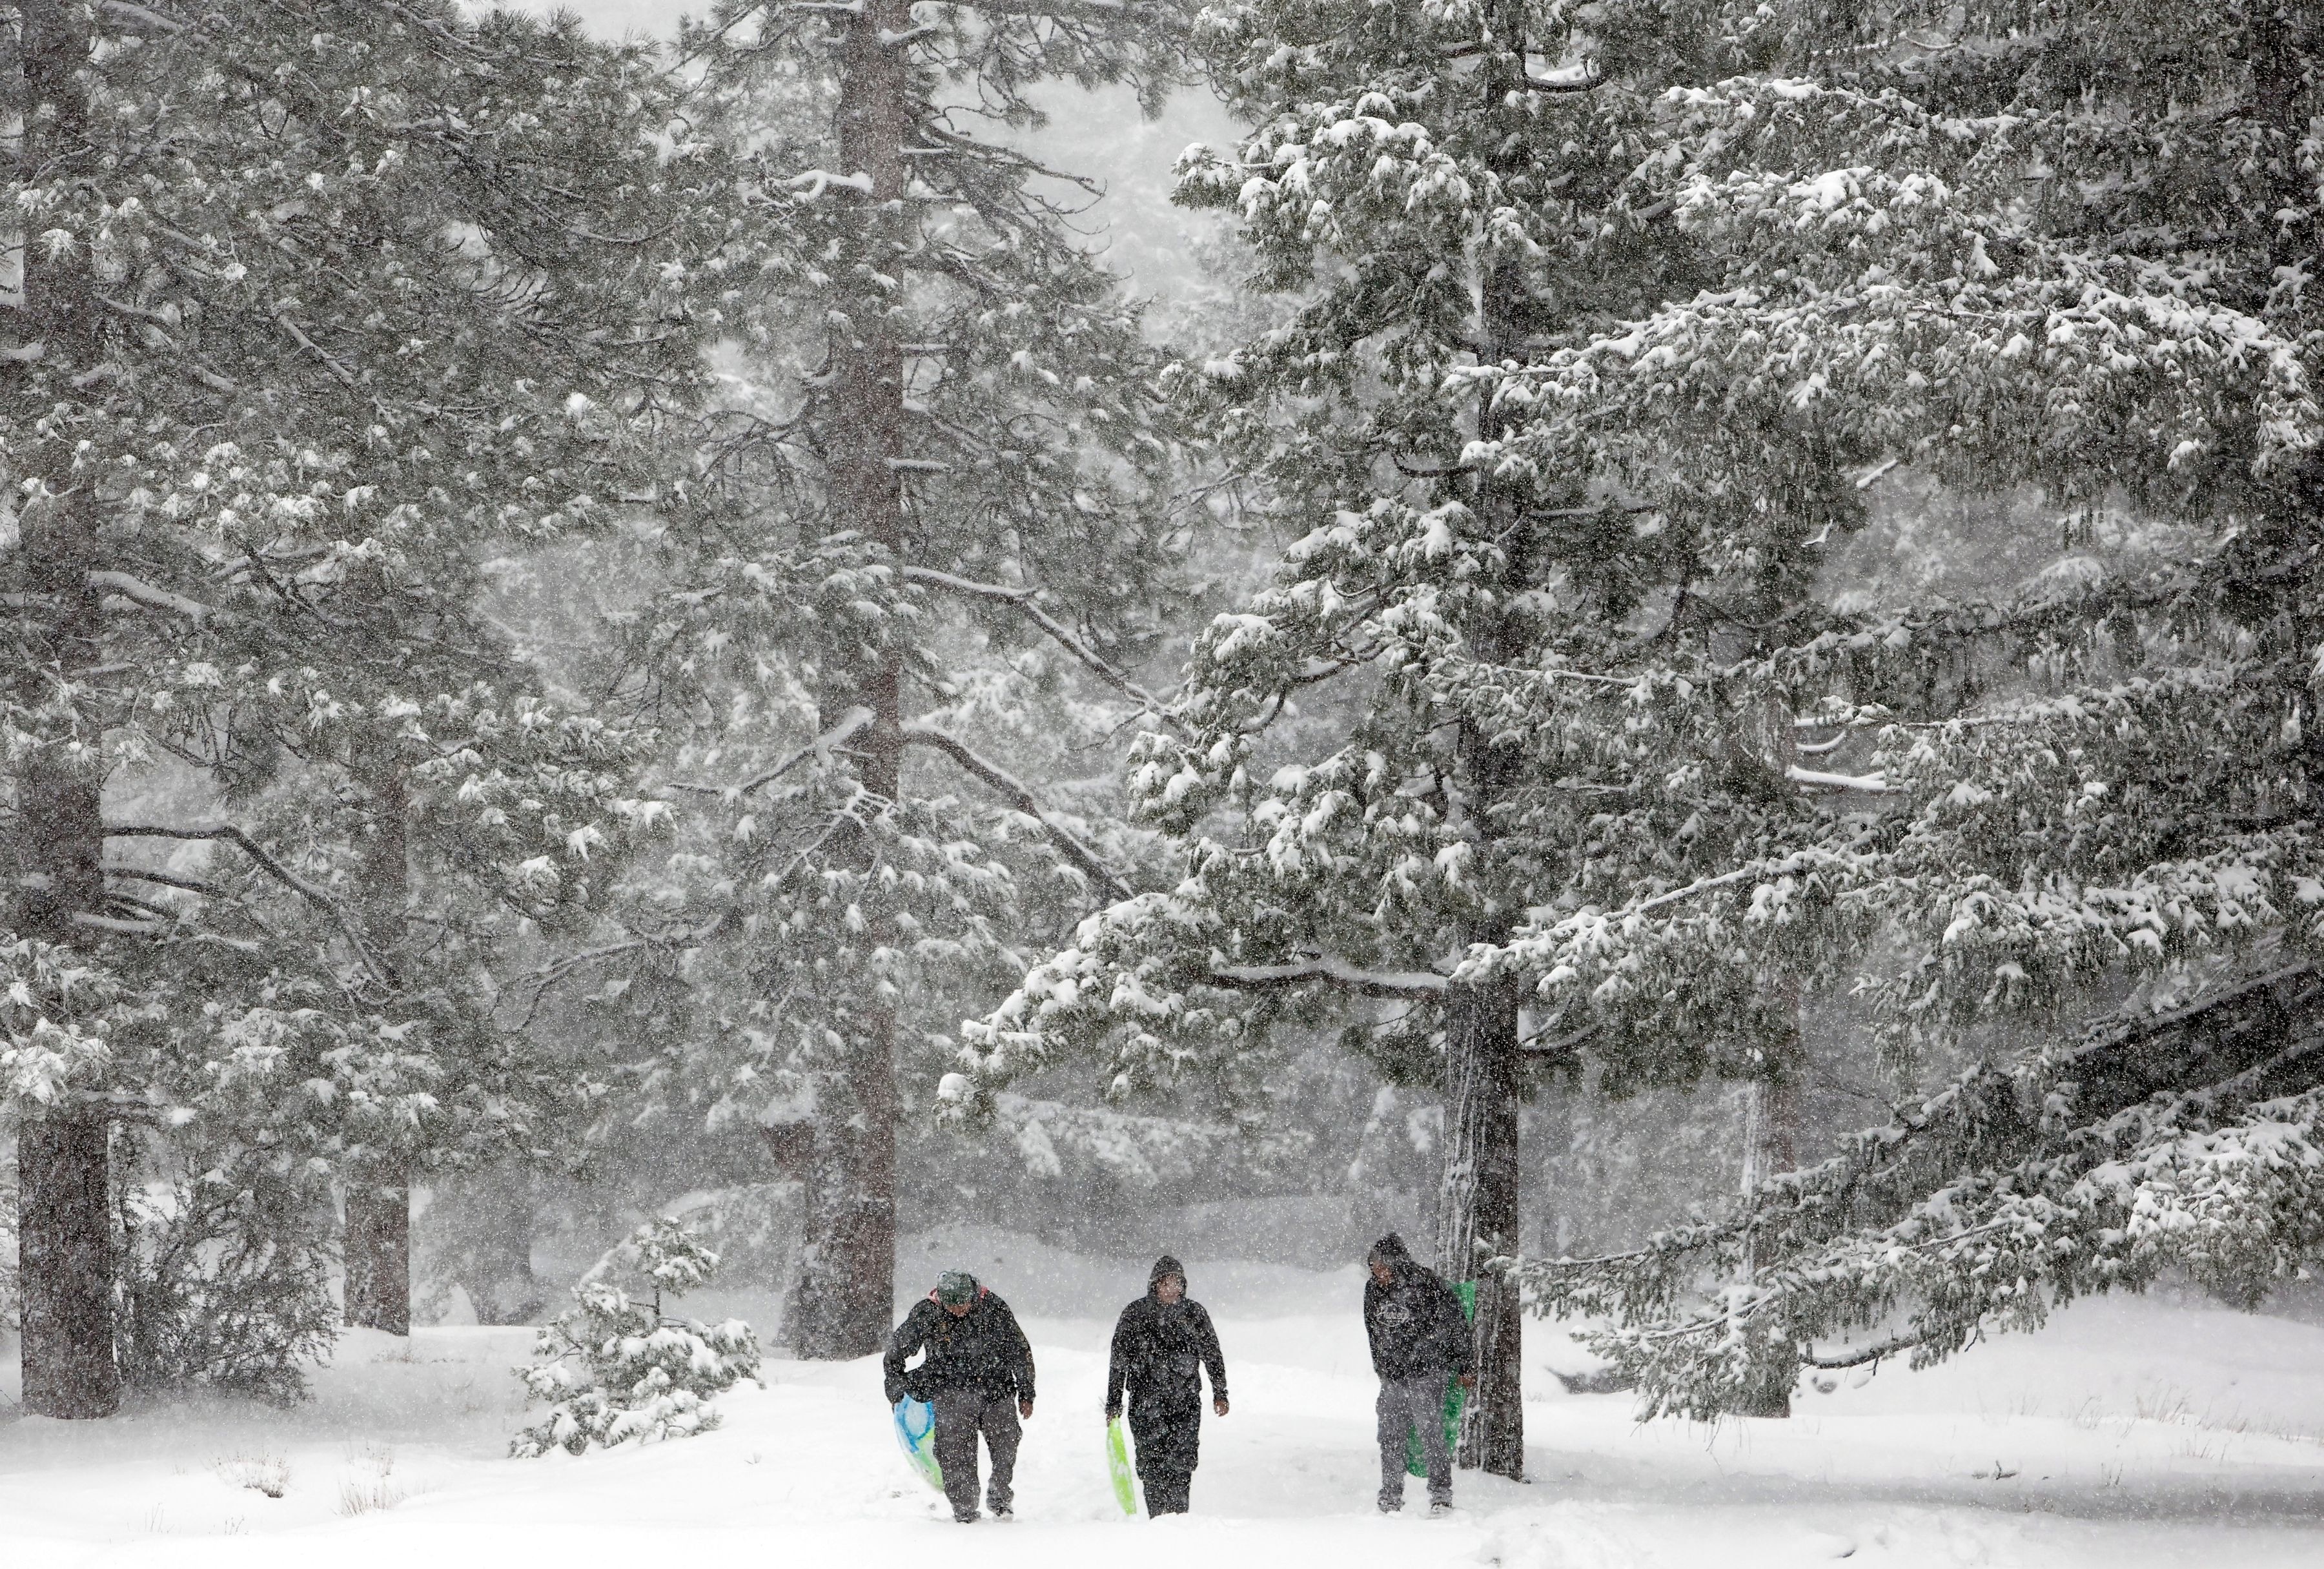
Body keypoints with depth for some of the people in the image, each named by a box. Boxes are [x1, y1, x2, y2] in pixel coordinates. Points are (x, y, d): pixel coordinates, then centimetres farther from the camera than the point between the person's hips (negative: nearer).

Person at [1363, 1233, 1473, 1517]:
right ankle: (1390, 1499, 14)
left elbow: (1457, 1325, -6)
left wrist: (1466, 1368, -1)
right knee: (1390, 1438, 6)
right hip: (1392, 1377, 6)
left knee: (1431, 1434, -10)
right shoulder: (1373, 1290, 3)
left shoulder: (1425, 1284, -15)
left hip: (1426, 1375, -6)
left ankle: (1441, 1496, -3)